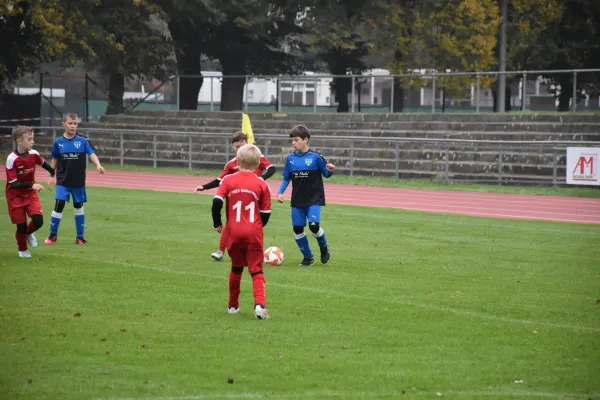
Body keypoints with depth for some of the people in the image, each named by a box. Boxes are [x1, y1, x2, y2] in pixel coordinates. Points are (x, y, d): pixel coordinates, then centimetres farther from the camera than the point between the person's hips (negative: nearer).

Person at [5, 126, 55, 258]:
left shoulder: (34, 154, -8)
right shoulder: (12, 159, -24)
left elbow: (43, 163, 16)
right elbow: (13, 183, -24)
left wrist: (53, 172, 35)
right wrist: (32, 185, -35)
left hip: (30, 194, 4)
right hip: (15, 196, -4)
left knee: (38, 220, -13)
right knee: (21, 225, -1)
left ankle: (29, 233, 22)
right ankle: (22, 250, 26)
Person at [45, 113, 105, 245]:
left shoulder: (83, 140, -6)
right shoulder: (59, 142, -1)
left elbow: (92, 153, -15)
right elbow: (55, 159, 11)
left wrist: (98, 165, -33)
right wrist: (52, 176, 13)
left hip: (78, 181, 0)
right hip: (63, 181, 0)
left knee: (79, 207, 10)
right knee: (59, 206, -7)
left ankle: (80, 237, 21)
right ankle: (53, 235, 8)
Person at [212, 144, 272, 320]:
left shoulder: (228, 180, -2)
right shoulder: (262, 185, -2)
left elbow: (217, 202, -11)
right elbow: (266, 213, 2)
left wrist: (217, 223, 3)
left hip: (234, 232, 1)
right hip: (254, 233, -1)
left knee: (236, 268, 19)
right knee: (256, 271, 1)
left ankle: (233, 305, 27)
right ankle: (260, 303, -20)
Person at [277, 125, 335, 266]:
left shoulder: (315, 157, -9)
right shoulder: (291, 158, 3)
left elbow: (326, 174, -1)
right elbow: (286, 178, 11)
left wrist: (330, 170, -23)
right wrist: (280, 192, -1)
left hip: (314, 199, -4)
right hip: (297, 201, 4)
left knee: (313, 225, -19)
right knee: (297, 228, 2)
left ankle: (324, 248, 10)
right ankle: (307, 257, 20)